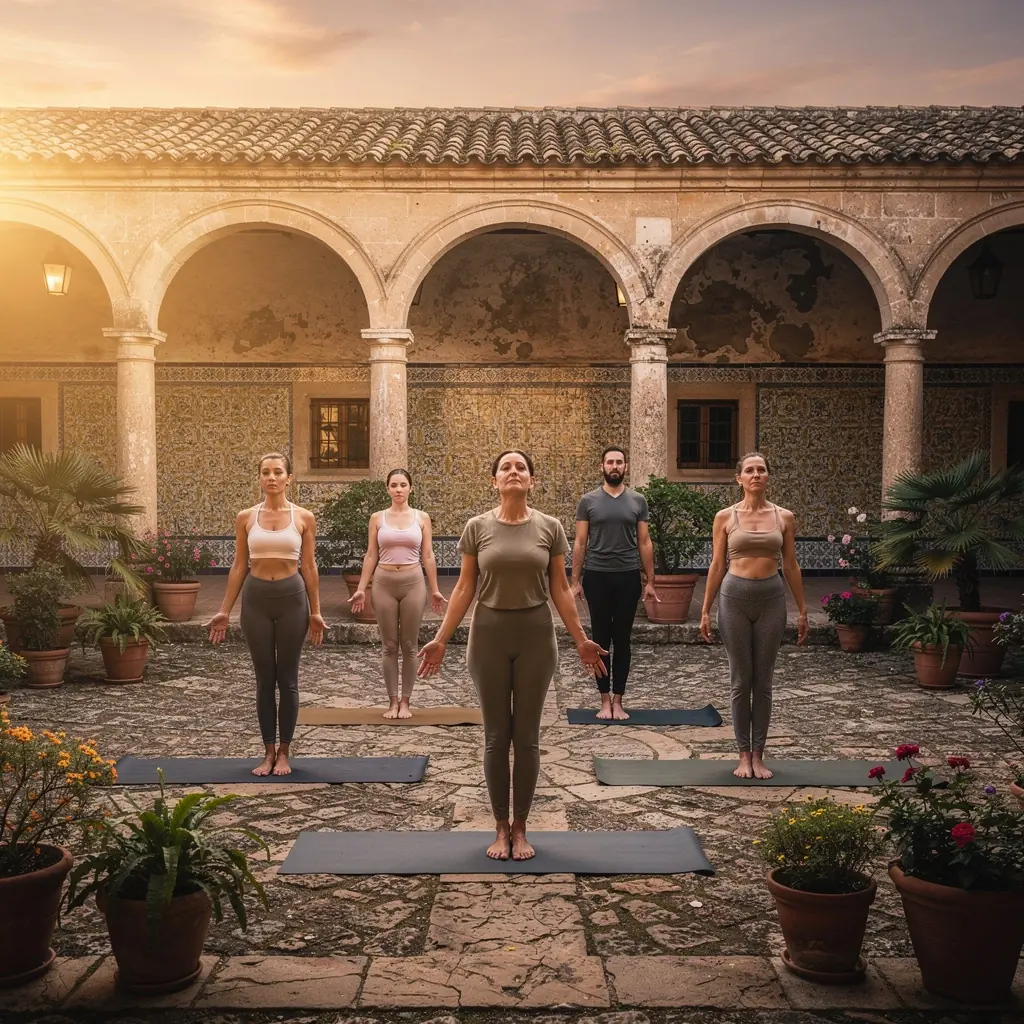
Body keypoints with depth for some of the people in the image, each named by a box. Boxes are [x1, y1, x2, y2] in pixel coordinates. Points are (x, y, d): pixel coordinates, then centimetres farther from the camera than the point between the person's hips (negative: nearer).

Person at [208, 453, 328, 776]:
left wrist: (315, 611, 2)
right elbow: (239, 566, 6)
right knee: (264, 679, 6)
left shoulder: (304, 518, -1)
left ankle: (284, 752, 16)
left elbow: (309, 567, 3)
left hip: (292, 598, -1)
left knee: (287, 679, 5)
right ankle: (268, 751, 17)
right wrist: (224, 610, 3)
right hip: (256, 599, 1)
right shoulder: (245, 517, 2)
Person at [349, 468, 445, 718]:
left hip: (413, 583, 0)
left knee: (409, 645, 4)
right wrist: (361, 589, -1)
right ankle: (393, 702, 12)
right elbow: (370, 556, 4)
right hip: (384, 583, 0)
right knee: (389, 645, 4)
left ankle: (405, 702, 12)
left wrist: (434, 589, 2)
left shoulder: (422, 517, 3)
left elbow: (428, 556, 4)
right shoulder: (377, 518, 3)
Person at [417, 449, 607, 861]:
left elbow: (560, 589, 3)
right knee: (496, 736, 6)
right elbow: (464, 588, 1)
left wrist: (581, 639, 0)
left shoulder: (549, 527, -1)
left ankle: (519, 828, 18)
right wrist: (440, 639, -3)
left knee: (527, 736, 5)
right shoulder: (477, 527, -2)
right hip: (489, 635, 0)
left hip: (535, 636, 0)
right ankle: (500, 827, 19)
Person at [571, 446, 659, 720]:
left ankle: (618, 701, 14)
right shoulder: (588, 501, 0)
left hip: (628, 578, 1)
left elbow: (644, 543, 5)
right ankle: (605, 700, 14)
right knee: (601, 640, 5)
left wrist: (650, 581, 2)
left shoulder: (638, 501, 4)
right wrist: (575, 581, -4)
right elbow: (580, 543, 0)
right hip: (597, 577, -1)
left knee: (622, 641, 6)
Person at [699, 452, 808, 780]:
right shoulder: (725, 517, 1)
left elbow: (790, 566, 8)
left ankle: (758, 755, 15)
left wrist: (802, 609, 7)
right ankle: (744, 754, 14)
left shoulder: (784, 517, 5)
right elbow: (717, 565, 3)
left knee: (763, 681, 6)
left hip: (771, 599, 1)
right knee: (741, 680, 3)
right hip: (735, 597, -1)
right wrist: (705, 610, 1)